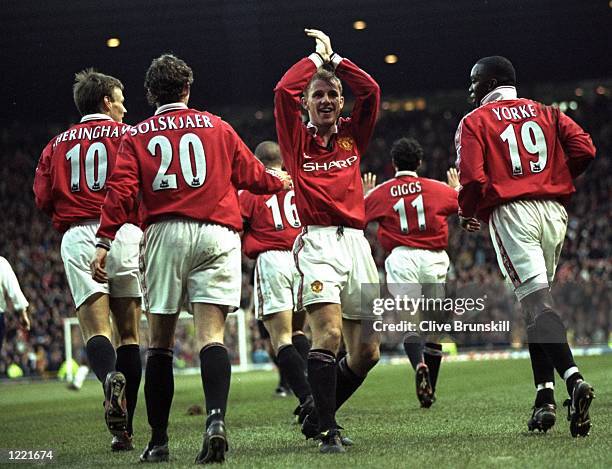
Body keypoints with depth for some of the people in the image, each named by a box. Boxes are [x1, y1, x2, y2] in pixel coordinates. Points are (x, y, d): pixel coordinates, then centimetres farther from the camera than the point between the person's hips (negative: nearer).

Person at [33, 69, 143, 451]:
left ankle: (110, 377, -40)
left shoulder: (58, 145, 18)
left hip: (77, 237, 2)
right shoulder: (127, 135, 8)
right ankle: (125, 429, 0)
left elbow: (43, 197, 10)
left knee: (96, 328, -6)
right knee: (129, 332, 4)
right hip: (124, 234, -2)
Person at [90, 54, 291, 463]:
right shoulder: (218, 127, 14)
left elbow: (122, 191, -1)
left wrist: (104, 243, -5)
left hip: (165, 233, 0)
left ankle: (158, 442, 8)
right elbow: (252, 174, 25)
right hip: (217, 233, 0)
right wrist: (281, 183, 45)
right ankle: (216, 419, -31)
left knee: (160, 343, 7)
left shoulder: (138, 135, 12)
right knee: (211, 336, -8)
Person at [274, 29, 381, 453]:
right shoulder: (297, 138, 8)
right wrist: (316, 58, 8)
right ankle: (329, 431, -19)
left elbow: (371, 91, 5)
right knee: (329, 333, -23)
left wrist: (332, 56, 12)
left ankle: (319, 416, 23)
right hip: (318, 243, -5)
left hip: (357, 243, 5)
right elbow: (284, 91, -6)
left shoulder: (352, 136, 17)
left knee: (366, 350, 5)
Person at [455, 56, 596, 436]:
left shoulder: (475, 121, 5)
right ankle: (545, 398, 8)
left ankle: (573, 379, -34)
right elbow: (584, 149, 4)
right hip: (555, 212, 5)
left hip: (511, 211, -5)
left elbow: (473, 178, -7)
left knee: (537, 302, -14)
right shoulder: (547, 113, 18)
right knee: (537, 303, 13)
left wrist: (467, 213, 12)